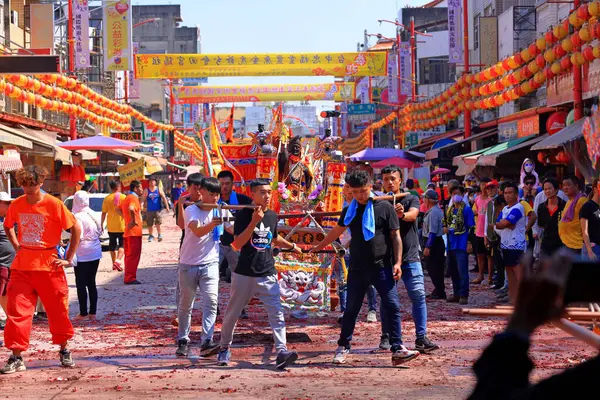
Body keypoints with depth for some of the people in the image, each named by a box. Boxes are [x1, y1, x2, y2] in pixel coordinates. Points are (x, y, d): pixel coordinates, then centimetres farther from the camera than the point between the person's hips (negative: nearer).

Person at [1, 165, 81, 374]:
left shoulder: (54, 204, -10)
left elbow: (76, 228, -5)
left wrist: (69, 258, -5)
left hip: (48, 265, -3)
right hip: (22, 265, 3)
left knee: (58, 310, 8)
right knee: (17, 311, -3)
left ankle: (64, 351, 26)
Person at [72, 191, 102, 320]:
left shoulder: (78, 217, -16)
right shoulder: (93, 214, 5)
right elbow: (99, 231, 12)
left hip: (82, 255, -6)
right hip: (95, 252, 7)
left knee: (81, 284, 3)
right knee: (91, 283, 13)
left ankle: (83, 313, 4)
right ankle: (93, 311, 14)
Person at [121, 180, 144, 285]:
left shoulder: (127, 198, 16)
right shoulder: (134, 198, -14)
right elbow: (131, 209, -34)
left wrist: (126, 217, 13)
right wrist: (133, 221, -24)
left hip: (128, 232, 10)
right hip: (134, 231, -10)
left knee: (129, 255, 14)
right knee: (134, 255, -6)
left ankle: (128, 277, 18)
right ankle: (130, 278, -6)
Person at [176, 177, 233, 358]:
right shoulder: (191, 210, -12)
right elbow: (197, 231, -31)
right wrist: (212, 224, -50)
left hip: (210, 264, 2)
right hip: (189, 264, -2)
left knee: (211, 302, -15)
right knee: (185, 304, 11)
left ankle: (207, 343, -20)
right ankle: (183, 341, 27)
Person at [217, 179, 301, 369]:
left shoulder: (273, 216, 7)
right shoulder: (243, 215, -9)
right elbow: (237, 244, -19)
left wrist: (292, 246, 25)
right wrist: (254, 222, -25)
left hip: (268, 275, 3)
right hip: (244, 274, -3)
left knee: (277, 312, -11)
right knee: (232, 314, 10)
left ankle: (281, 351, -16)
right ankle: (225, 348, 28)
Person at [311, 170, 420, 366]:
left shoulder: (385, 207, -3)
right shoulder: (350, 211, 9)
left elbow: (395, 236, -3)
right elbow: (337, 230, 25)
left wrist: (397, 262, -11)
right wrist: (319, 247, 34)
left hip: (382, 267, -3)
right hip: (357, 269, 3)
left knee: (393, 307, -10)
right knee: (351, 310, 9)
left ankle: (397, 349, -9)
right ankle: (343, 347, 22)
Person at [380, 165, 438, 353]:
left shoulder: (411, 199, 3)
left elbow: (413, 215, -17)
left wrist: (403, 214, -41)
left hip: (410, 257, -1)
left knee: (418, 295, -9)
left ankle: (421, 338, -7)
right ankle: (386, 337, 17)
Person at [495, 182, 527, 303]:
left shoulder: (517, 208, -11)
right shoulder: (504, 209, 17)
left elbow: (504, 224, -18)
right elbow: (497, 224, 6)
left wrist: (501, 223, 3)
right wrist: (507, 224, -12)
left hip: (516, 245, -9)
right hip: (505, 244, 9)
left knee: (519, 274, -10)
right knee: (510, 273, 11)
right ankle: (513, 299, 16)